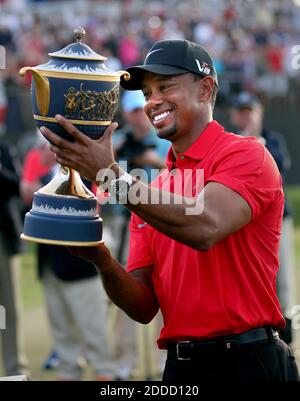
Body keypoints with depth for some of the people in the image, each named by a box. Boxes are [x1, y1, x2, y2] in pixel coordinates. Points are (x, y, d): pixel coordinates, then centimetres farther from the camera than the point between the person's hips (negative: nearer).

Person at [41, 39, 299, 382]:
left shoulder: (245, 154, -6)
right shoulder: (151, 191, 12)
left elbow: (205, 227, -25)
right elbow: (144, 307, 7)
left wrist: (110, 174, -23)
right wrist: (102, 260, -12)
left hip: (248, 364, -6)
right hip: (179, 366, 6)